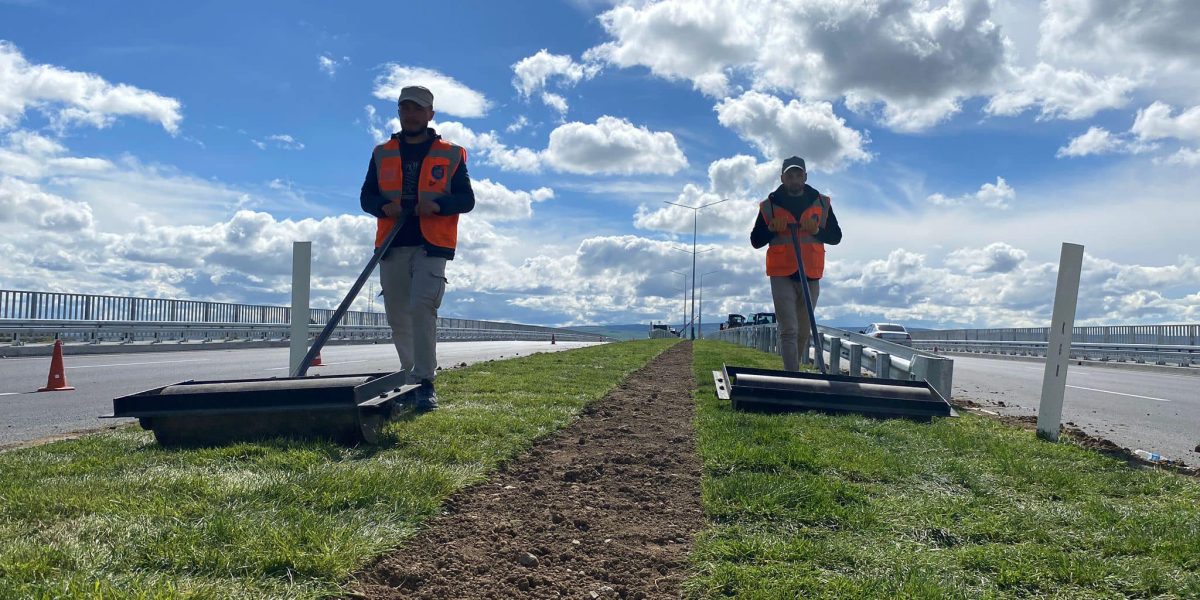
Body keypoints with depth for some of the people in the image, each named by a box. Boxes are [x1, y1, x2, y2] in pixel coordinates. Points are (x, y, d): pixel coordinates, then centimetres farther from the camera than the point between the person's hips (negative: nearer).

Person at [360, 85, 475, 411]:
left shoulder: (451, 155, 7)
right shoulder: (382, 153, 15)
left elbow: (467, 199, 4)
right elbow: (366, 197, 13)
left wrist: (437, 206, -16)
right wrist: (384, 207, -10)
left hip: (432, 246, -4)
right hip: (392, 246, 4)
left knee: (421, 308, -20)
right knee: (397, 316, 8)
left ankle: (425, 383, -16)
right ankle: (411, 375, 25)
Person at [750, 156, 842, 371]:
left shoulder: (821, 203, 9)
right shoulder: (769, 205, 4)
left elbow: (836, 236, 8)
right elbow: (755, 241, 6)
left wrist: (817, 230, -12)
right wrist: (772, 229, -13)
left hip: (811, 275, 3)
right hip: (782, 275, -3)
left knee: (804, 331, 10)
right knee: (788, 331, -10)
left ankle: (795, 374, 23)